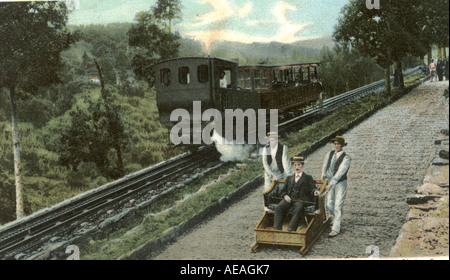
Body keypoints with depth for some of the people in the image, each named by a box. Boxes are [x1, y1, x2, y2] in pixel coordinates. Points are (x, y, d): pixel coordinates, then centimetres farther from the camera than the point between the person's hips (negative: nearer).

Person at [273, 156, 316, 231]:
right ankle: (277, 229, -35)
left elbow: (312, 189, 9)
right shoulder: (289, 178, 29)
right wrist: (285, 195, -2)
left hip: (301, 200, -3)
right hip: (289, 199, 3)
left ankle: (291, 230, -47)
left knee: (298, 209, -38)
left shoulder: (308, 178, 22)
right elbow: (283, 190, 23)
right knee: (278, 208, -28)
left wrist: (314, 191, -17)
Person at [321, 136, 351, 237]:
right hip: (330, 183, 5)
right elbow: (324, 166, 8)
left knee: (338, 205, -6)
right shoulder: (329, 154, 3)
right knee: (328, 204, 4)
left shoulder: (346, 158, -14)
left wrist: (331, 183, -29)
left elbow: (340, 172, -22)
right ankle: (338, 218, 34)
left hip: (340, 183, -5)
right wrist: (324, 174, -15)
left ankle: (335, 229, -1)